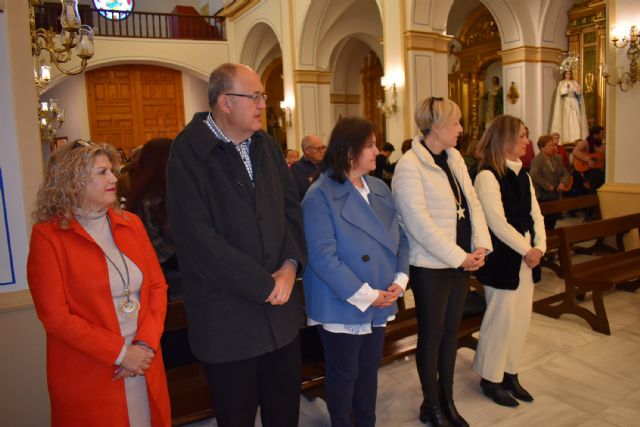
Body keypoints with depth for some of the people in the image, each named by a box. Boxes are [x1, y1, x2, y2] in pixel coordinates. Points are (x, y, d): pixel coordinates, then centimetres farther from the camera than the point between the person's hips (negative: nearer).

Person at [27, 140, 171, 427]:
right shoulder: (48, 235, -7)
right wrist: (119, 353, -15)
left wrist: (146, 344, -10)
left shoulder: (131, 224, 6)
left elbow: (158, 286, 3)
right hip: (88, 377, -4)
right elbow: (54, 315, -12)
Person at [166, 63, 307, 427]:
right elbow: (198, 239, -20)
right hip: (228, 317, -5)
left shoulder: (266, 145, 8)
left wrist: (291, 265, -10)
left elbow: (292, 206, 7)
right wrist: (263, 285, -17)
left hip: (280, 309, 6)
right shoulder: (189, 153, -13)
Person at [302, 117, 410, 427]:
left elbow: (399, 237, 7)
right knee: (343, 374, 13)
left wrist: (400, 279, -8)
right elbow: (323, 256, -22)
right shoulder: (320, 196, -17)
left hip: (379, 303, 7)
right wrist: (366, 295, -21)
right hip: (343, 306, -6)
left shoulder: (380, 189, 6)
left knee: (369, 369, 22)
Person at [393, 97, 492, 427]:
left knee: (451, 331, 17)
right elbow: (419, 223, -21)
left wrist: (480, 246, -6)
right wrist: (459, 257, -17)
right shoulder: (410, 165, -16)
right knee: (432, 334, 8)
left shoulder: (454, 157, 8)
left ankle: (447, 399, 35)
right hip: (430, 265, -7)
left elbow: (472, 203, 8)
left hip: (462, 260, 7)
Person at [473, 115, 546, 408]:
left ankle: (510, 373, 30)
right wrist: (527, 251, -12)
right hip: (502, 260, -8)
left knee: (521, 318, 14)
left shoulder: (522, 175, 12)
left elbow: (535, 215, 9)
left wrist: (539, 247, -5)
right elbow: (498, 224, -18)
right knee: (501, 319, 2)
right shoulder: (487, 176, -14)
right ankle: (490, 378, 20)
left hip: (527, 257, 8)